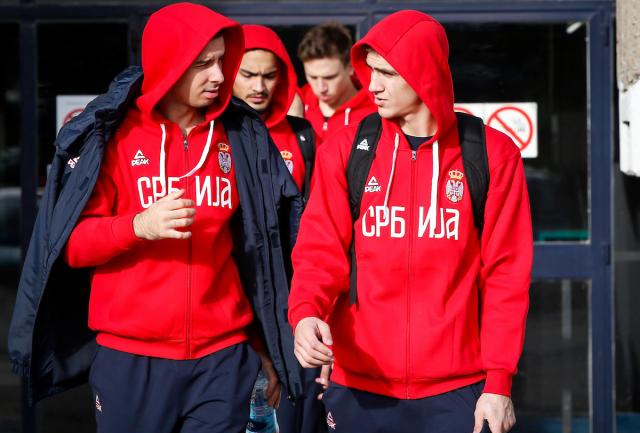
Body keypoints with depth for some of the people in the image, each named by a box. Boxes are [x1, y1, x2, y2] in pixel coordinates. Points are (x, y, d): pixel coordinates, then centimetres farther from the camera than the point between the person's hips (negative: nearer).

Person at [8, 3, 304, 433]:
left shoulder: (242, 137, 6)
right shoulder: (110, 134, -3)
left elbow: (257, 249, 12)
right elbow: (70, 243, -4)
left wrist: (267, 346, 14)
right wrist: (139, 225, -21)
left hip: (223, 357, 2)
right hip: (132, 358, -2)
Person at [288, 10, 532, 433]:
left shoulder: (492, 154, -1)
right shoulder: (345, 150, 2)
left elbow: (506, 272, -1)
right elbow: (321, 251, -1)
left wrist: (499, 380, -4)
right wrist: (306, 314, -21)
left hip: (457, 389, -1)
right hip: (359, 387, 1)